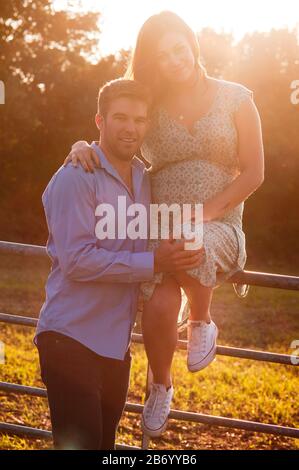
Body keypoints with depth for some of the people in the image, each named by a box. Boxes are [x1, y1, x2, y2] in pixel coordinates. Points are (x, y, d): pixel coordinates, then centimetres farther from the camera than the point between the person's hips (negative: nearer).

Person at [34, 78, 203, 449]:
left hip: (116, 344, 7)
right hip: (72, 339, -7)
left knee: (104, 444, 15)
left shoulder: (144, 178, 11)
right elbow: (77, 261, -21)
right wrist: (153, 263, -23)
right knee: (81, 444, -8)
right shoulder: (76, 178, -13)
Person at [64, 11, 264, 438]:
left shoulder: (235, 98, 1)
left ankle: (202, 320, -7)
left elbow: (253, 173, -1)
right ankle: (161, 386, 9)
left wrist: (206, 211, -15)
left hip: (219, 224, -2)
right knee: (158, 307, -24)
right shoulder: (151, 105, 8)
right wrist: (85, 146, -13)